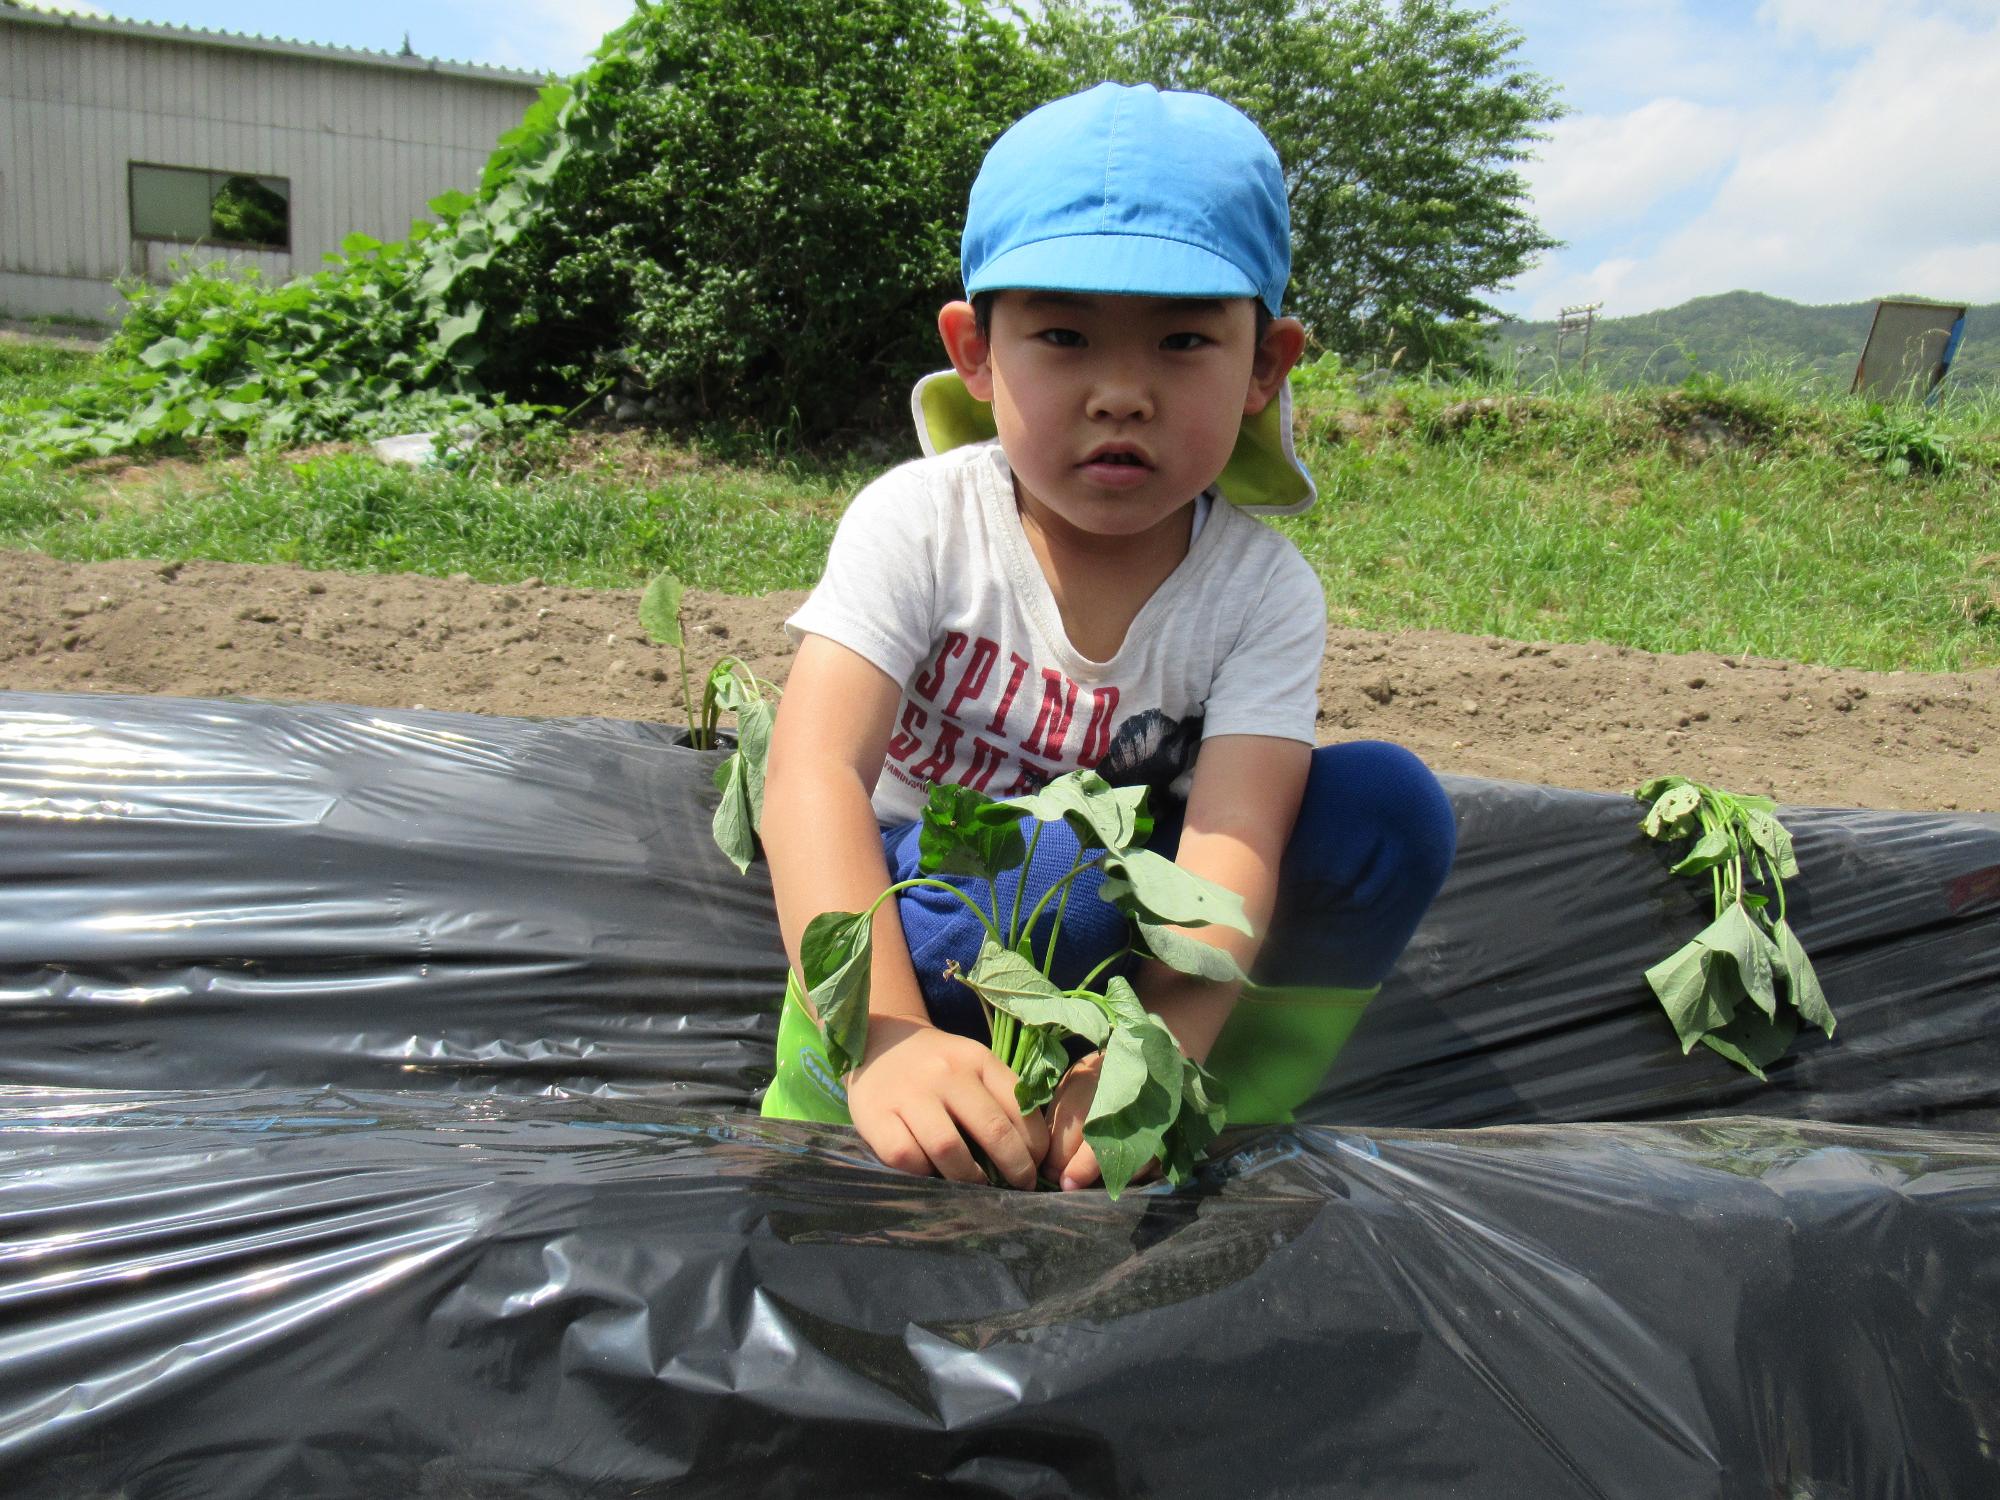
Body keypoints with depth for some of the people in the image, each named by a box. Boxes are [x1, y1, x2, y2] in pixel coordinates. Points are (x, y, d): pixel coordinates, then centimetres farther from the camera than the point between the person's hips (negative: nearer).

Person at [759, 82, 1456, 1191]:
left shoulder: (1263, 592, -13)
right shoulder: (918, 524, -17)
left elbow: (1235, 843, -27)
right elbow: (816, 773, -31)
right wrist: (888, 1043, -47)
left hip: (1119, 948, 3)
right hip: (909, 904, -2)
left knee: (1389, 805, -18)